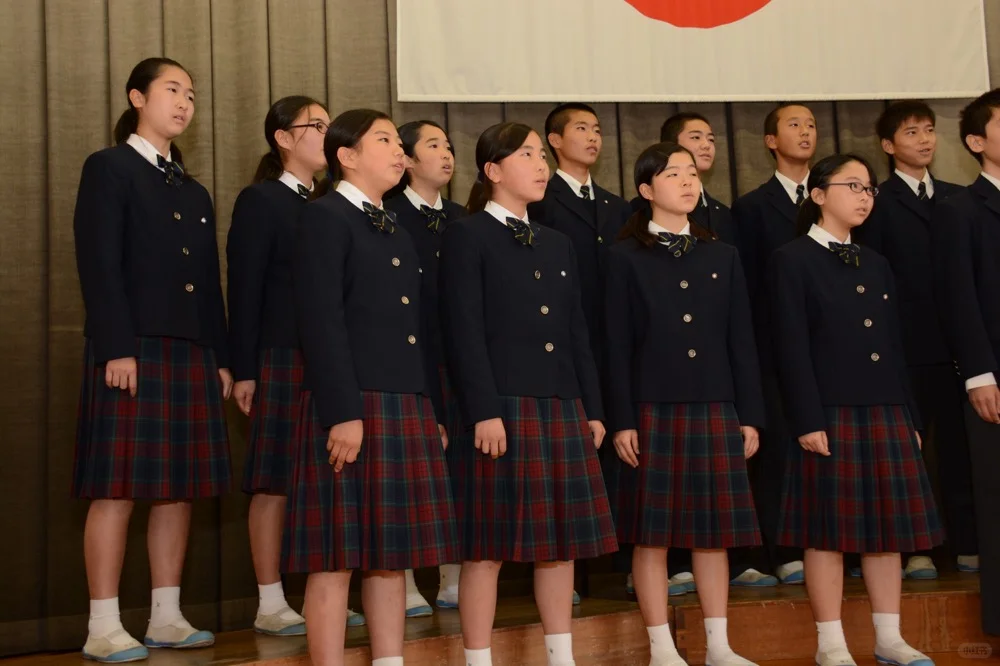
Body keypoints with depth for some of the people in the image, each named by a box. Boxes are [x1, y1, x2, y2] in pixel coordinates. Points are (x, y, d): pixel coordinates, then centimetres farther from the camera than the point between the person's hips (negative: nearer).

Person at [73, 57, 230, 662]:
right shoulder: (109, 168, 2)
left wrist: (222, 358, 10)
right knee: (118, 489, -6)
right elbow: (99, 266, -9)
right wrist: (116, 349, -18)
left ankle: (167, 616, 12)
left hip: (193, 351, 7)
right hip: (133, 348, -6)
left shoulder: (196, 194, 22)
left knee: (180, 486, 5)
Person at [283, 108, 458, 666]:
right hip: (352, 406, -8)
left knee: (392, 550, 10)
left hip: (409, 407, 8)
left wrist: (435, 413, 14)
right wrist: (343, 411, -20)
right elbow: (321, 322, -13)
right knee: (336, 556, -3)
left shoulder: (400, 234, 22)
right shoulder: (324, 217, -3)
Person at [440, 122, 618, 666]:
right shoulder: (466, 237, -2)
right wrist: (484, 412, -18)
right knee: (488, 546, -2)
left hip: (562, 407, 7)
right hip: (501, 407, -6)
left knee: (561, 539, 10)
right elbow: (464, 333, -10)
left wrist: (592, 410, 11)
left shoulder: (558, 245, 19)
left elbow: (577, 335, 17)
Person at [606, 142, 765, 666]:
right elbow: (618, 345, -3)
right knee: (652, 533, 1)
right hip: (653, 408, -3)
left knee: (713, 530, 7)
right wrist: (622, 420, -9)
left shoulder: (722, 257, 12)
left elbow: (741, 341, 10)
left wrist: (750, 415, 5)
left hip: (715, 409, 3)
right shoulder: (627, 257, 2)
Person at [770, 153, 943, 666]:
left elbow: (894, 347, 17)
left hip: (886, 412, 6)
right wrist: (807, 420, -16)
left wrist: (910, 418, 11)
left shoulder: (877, 265, 18)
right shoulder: (792, 259, -1)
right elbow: (791, 346, -9)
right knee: (830, 530, -1)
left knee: (888, 526, 8)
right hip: (831, 412, -6)